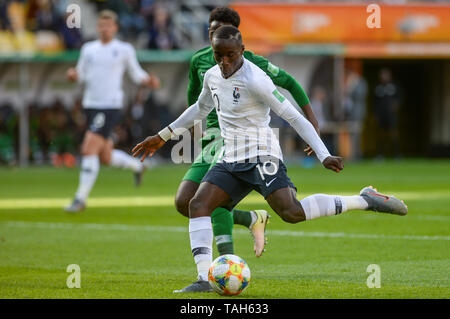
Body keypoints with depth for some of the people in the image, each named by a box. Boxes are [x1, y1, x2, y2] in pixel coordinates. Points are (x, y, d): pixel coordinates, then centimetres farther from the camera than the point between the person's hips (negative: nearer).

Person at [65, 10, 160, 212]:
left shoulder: (124, 50, 0)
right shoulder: (88, 49, 13)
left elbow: (136, 74, 8)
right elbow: (81, 75, 15)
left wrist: (150, 82, -12)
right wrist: (73, 75, -8)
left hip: (110, 106, -6)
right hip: (90, 105, 6)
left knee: (89, 150, -17)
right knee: (105, 158, 10)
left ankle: (81, 199, -13)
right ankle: (137, 166, 40)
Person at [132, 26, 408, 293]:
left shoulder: (255, 80, -16)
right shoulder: (212, 76, 8)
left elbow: (294, 118, -15)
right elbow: (200, 109, 30)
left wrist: (324, 155, -21)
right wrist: (163, 137, 34)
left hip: (261, 155, -8)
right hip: (231, 160, 8)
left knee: (292, 212, -26)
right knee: (198, 204, -11)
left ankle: (364, 200, -15)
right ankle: (204, 279, -13)